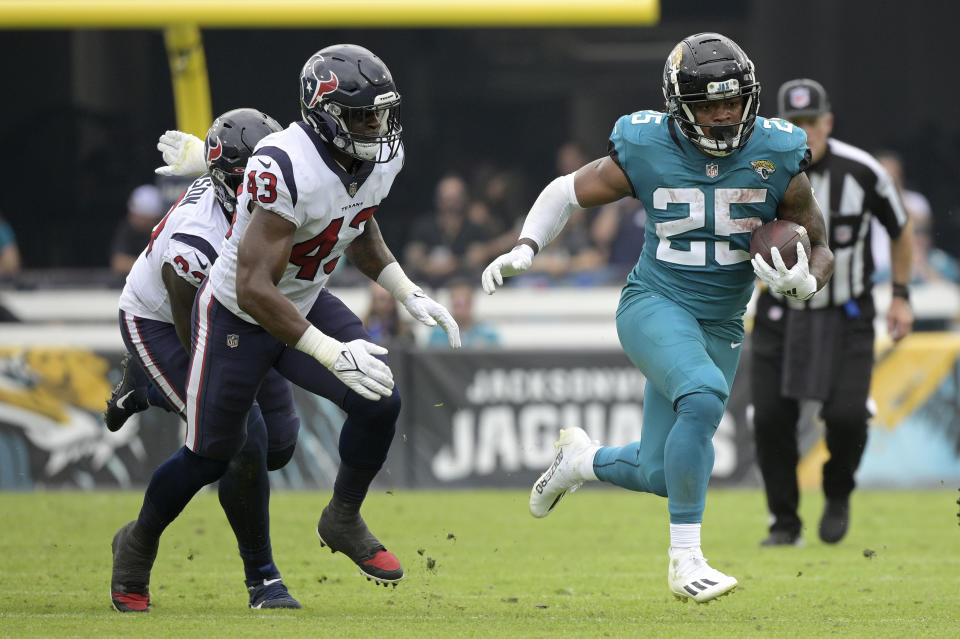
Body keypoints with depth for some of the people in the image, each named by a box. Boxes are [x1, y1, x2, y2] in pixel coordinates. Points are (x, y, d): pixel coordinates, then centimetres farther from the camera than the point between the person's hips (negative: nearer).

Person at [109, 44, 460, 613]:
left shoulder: (381, 159, -10)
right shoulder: (288, 171, -36)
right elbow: (254, 289, -36)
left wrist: (410, 295, 2)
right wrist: (333, 354, -40)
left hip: (305, 304, 6)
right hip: (238, 316, -6)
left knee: (380, 403, -13)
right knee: (211, 455, 7)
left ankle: (344, 521, 13)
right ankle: (138, 544, 36)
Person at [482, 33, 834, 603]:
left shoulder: (778, 159, -8)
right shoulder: (645, 152, -11)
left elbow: (820, 250, 2)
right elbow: (568, 192, 6)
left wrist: (804, 280, -21)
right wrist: (525, 249, -10)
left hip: (720, 325, 3)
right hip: (654, 306, -3)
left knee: (661, 475, 6)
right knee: (704, 396, -34)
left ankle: (582, 459, 42)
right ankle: (685, 558, -23)